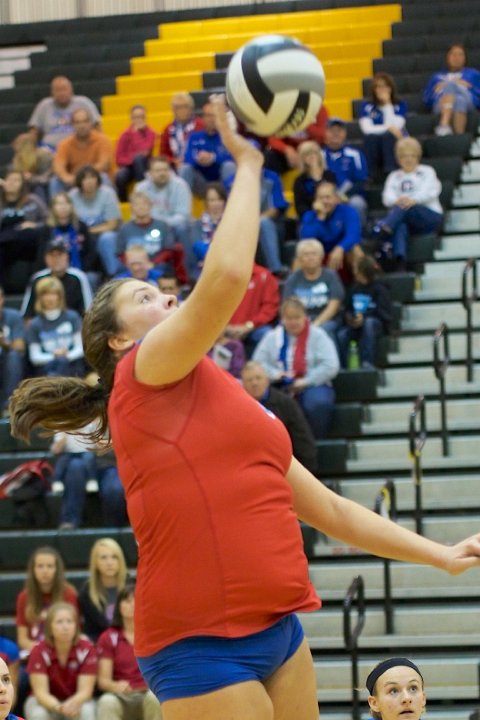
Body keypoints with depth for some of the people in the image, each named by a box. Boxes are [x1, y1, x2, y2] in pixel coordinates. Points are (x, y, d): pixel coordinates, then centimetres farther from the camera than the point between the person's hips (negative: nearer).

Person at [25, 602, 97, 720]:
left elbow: (85, 690, -19)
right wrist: (58, 707, -47)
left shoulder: (87, 649, -17)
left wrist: (73, 704, -44)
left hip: (77, 700, 1)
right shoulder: (39, 651, -20)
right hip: (47, 702, -1)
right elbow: (41, 692, -24)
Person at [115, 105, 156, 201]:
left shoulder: (150, 133, -3)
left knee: (138, 157, -35)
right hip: (128, 166, 0)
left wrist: (136, 132, -15)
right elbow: (119, 159, -3)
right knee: (120, 177, -35)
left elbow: (144, 151, -20)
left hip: (143, 167, 0)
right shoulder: (125, 135, 1)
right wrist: (133, 158, -19)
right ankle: (122, 200, -10)